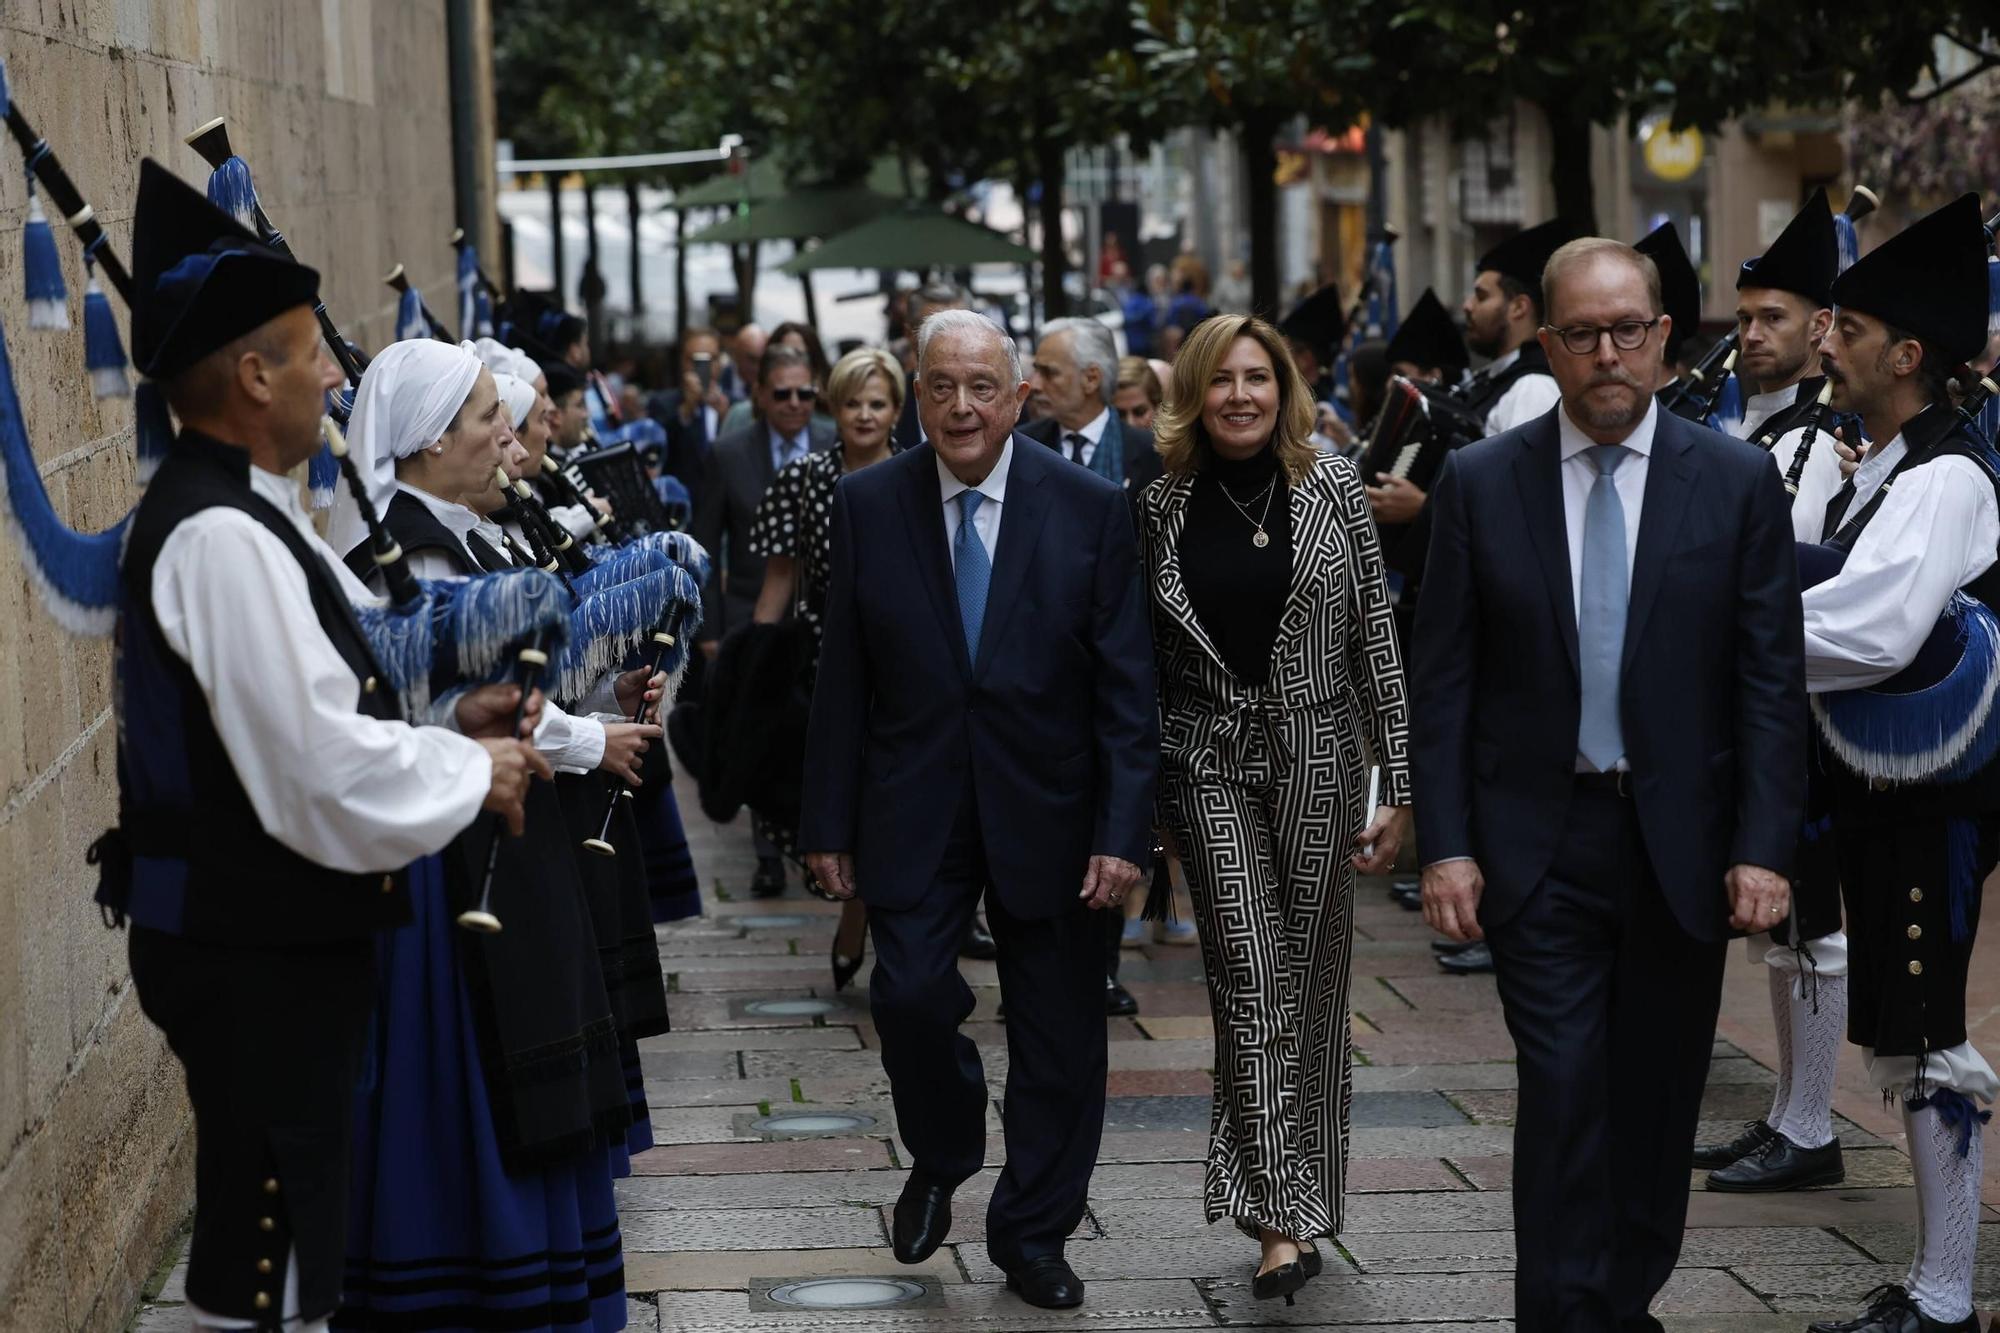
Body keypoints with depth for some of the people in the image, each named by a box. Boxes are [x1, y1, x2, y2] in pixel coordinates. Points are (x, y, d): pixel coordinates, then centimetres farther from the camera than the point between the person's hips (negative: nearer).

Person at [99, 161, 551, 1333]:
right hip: (259, 955, -10)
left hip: (283, 937, 10)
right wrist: (473, 772, -11)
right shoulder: (222, 538, -22)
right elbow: (326, 774, -26)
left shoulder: (241, 514, 10)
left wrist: (445, 724, 7)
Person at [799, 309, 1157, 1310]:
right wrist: (830, 824, 0)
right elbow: (842, 681, 2)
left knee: (1057, 1037, 7)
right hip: (914, 806, 0)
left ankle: (1032, 1237, 26)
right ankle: (939, 1161, 21)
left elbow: (1126, 688, -6)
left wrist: (1123, 831, -12)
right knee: (910, 994, -12)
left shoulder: (1091, 509, -5)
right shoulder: (868, 506, -1)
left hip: (1047, 809, 0)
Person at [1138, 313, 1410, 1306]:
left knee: (1314, 983, 7)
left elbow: (1374, 637, 0)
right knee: (1252, 980, -10)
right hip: (1210, 763, 0)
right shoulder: (1165, 505, 3)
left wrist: (1398, 783, -3)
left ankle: (1303, 1200, 21)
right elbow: (1145, 659, 9)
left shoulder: (1332, 487, 0)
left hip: (1319, 758, 0)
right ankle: (1282, 1220, -13)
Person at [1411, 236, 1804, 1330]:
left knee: (1657, 1104, 11)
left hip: (1682, 843, 1)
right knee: (1563, 1094, -7)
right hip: (1541, 841, -1)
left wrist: (1762, 848, -7)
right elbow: (1441, 681, 1)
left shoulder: (1738, 481, 0)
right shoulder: (1479, 482, 0)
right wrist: (1446, 845, -6)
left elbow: (1770, 680, 0)